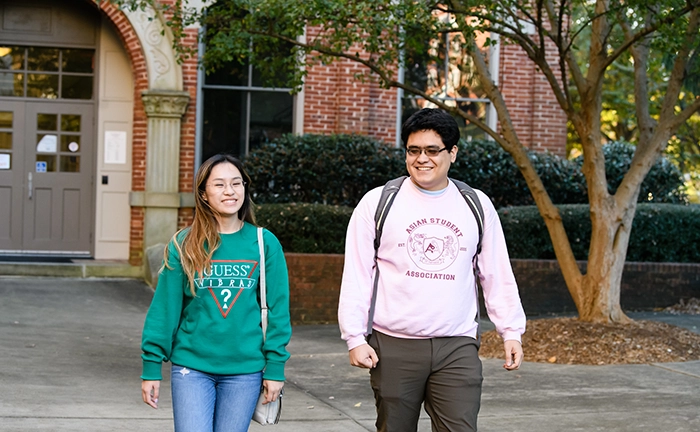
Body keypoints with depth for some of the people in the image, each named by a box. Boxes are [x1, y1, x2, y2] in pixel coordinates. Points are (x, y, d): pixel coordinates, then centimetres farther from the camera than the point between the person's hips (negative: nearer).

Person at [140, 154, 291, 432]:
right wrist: (151, 366, -1)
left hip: (245, 369, 1)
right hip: (192, 368, -1)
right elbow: (164, 308, 0)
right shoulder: (184, 244, -2)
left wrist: (275, 367, -1)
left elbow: (277, 309, 2)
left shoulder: (265, 243, 0)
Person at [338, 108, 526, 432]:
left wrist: (511, 331, 7)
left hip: (457, 347, 1)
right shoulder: (378, 203, 1)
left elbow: (498, 275, 13)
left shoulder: (478, 205, 8)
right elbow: (356, 277, 0)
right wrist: (355, 338, -6)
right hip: (394, 345, -1)